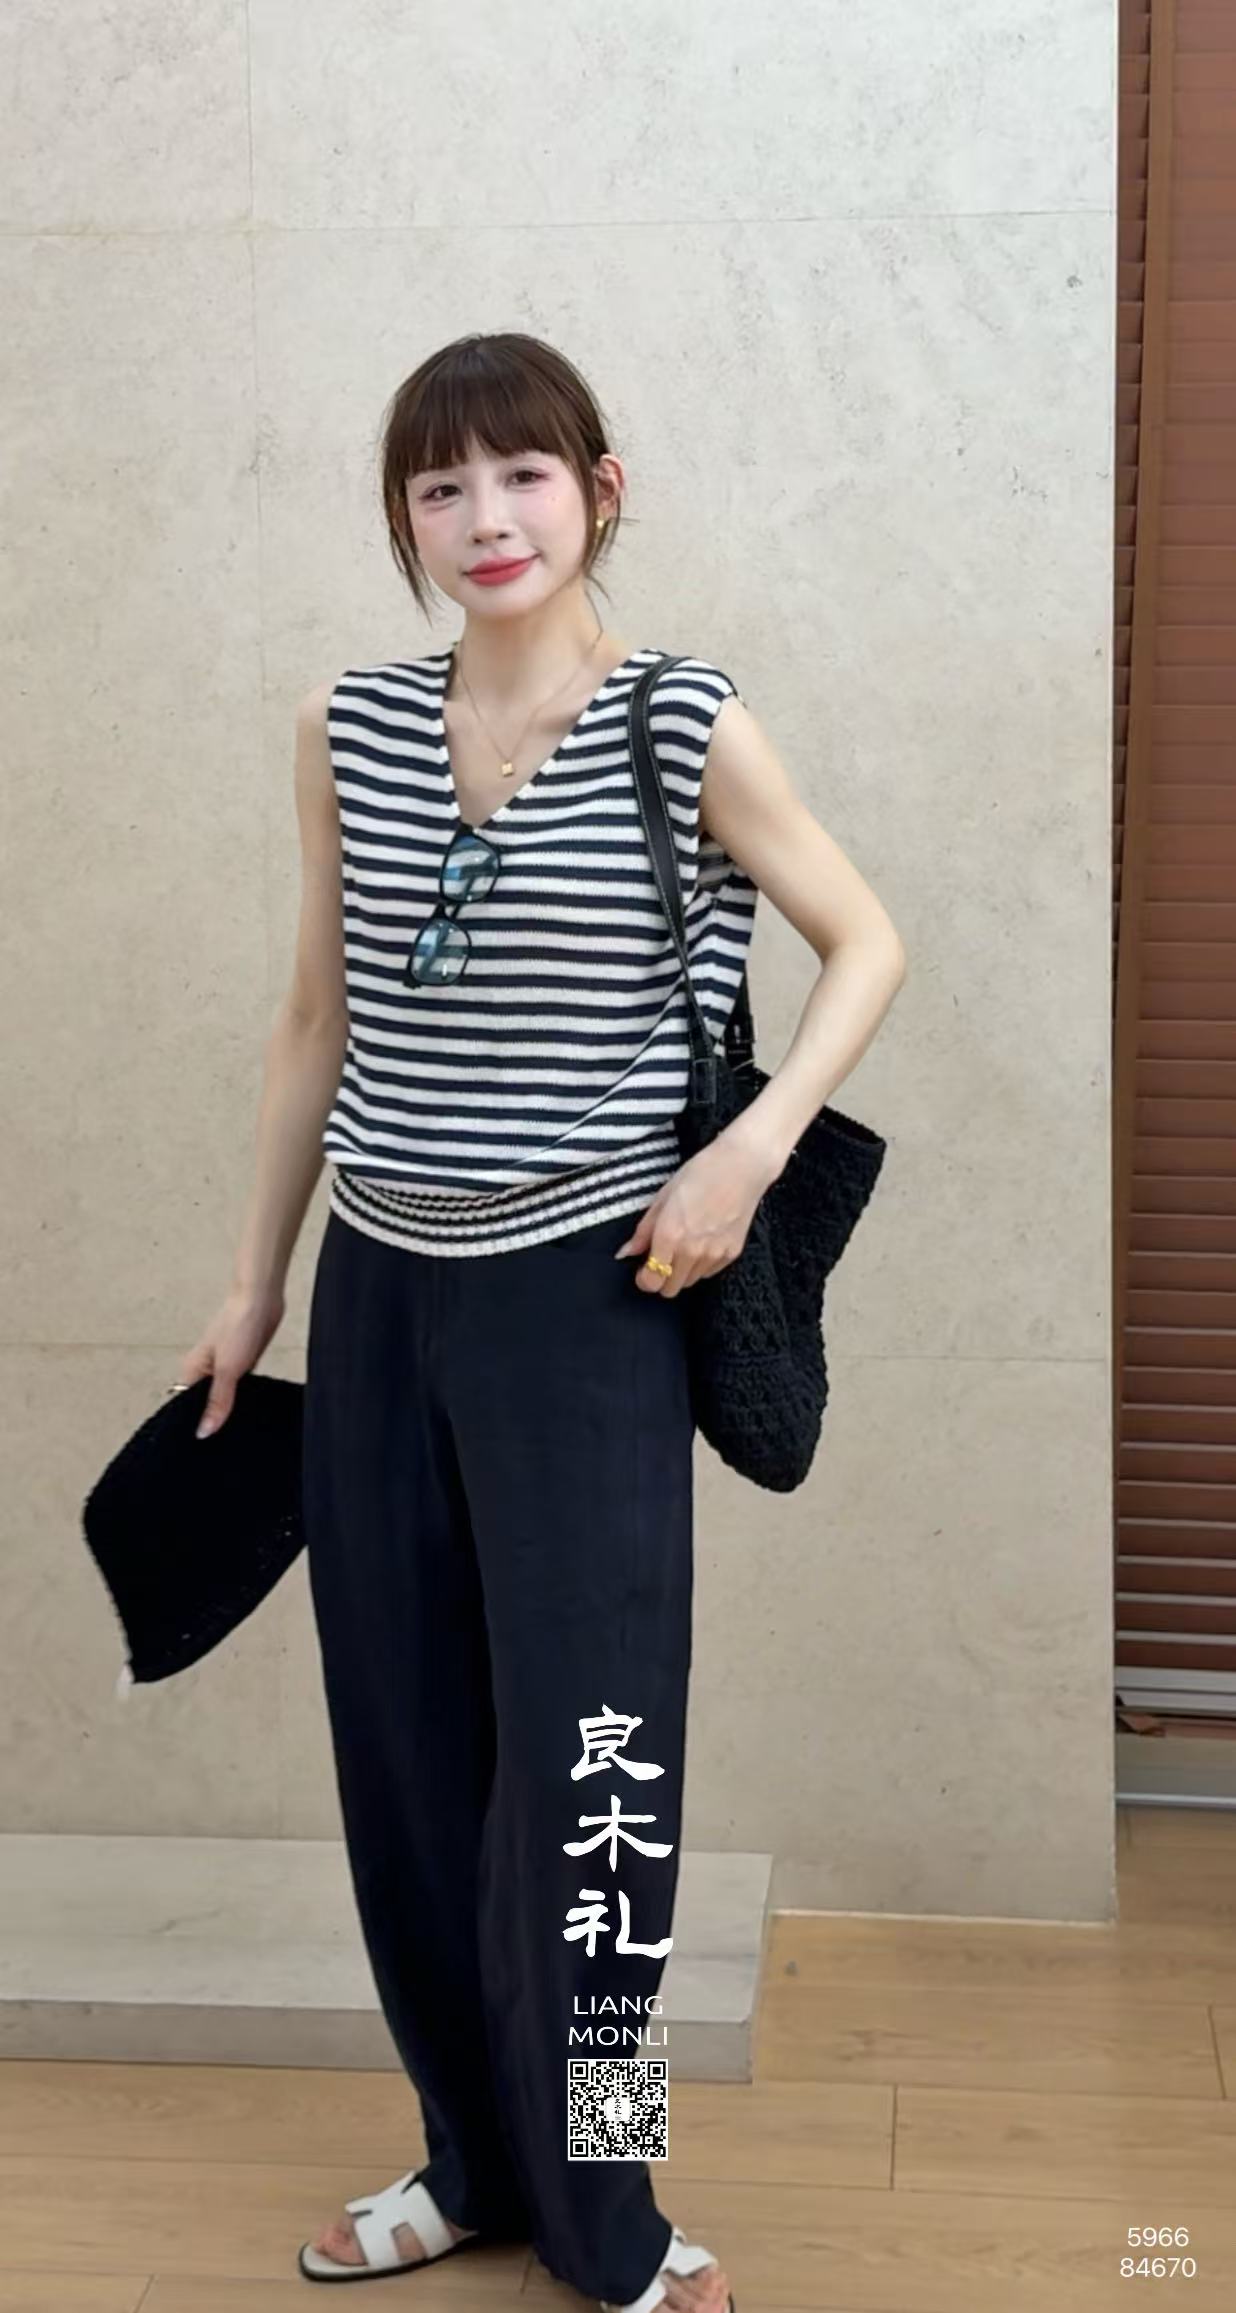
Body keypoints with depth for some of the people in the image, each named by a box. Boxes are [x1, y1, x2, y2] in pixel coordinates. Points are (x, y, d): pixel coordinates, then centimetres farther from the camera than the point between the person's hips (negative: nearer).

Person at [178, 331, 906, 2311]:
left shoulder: (688, 729, -7)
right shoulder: (346, 731, 4)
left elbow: (866, 943, 2)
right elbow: (319, 1014, 11)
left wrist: (752, 1148, -12)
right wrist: (257, 1278, 14)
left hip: (585, 1294, -4)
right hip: (381, 1290, 4)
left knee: (584, 1758, 0)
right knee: (403, 1754, 11)